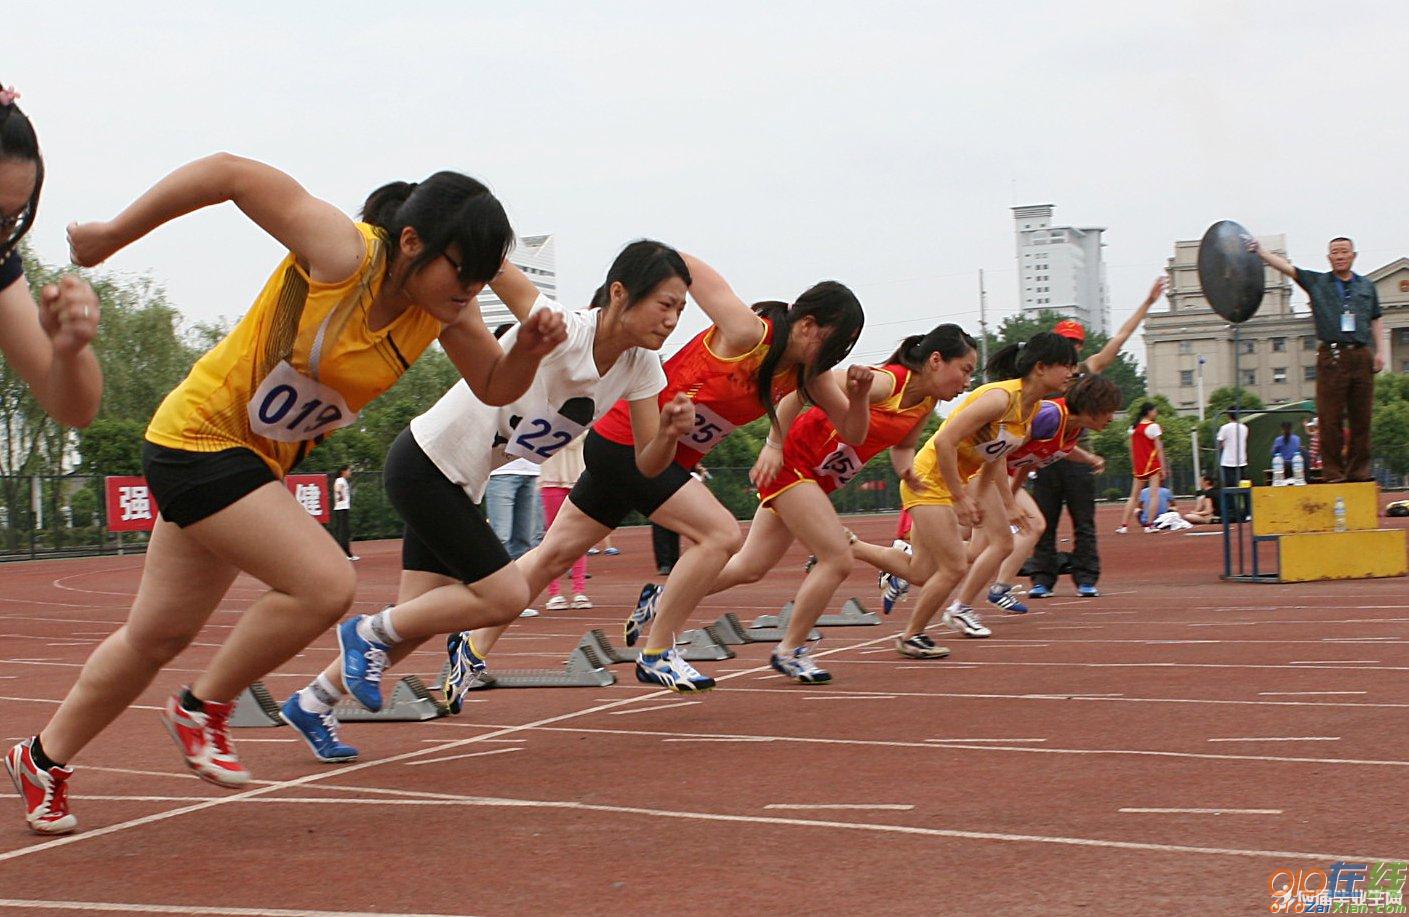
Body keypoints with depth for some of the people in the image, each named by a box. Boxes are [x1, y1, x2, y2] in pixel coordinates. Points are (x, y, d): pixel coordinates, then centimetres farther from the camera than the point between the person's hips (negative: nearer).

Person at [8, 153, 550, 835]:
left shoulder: (445, 310, -8)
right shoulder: (343, 254, -27)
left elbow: (494, 387, 5)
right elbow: (229, 171, -23)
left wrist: (530, 350, -17)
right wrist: (112, 235, -15)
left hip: (259, 464, 8)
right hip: (199, 437, -8)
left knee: (157, 636, 17)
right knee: (325, 584, -22)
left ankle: (44, 756, 36)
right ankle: (203, 708, 1)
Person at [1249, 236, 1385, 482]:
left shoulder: (1367, 286, 17)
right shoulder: (1316, 282, 10)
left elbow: (1376, 321, 20)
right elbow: (1285, 266, 1)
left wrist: (1380, 351, 9)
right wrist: (1258, 250, -11)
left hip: (1361, 356, 2)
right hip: (1331, 357, -2)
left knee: (1361, 417, 2)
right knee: (1330, 419, -5)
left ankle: (1359, 470, 9)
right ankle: (1332, 471, -2)